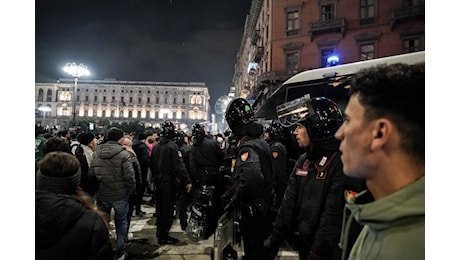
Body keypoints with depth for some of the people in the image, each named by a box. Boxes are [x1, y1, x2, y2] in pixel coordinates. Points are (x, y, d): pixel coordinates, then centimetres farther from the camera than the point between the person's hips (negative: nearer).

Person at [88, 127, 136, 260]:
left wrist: (96, 188, 17)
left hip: (101, 194, 4)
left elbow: (90, 173, 3)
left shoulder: (97, 152, -1)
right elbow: (129, 176, -19)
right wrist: (132, 190, -3)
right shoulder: (123, 154, -17)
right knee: (121, 222, 13)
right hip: (120, 194, -4)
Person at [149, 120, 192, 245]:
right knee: (168, 209, 1)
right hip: (169, 183, -8)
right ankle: (163, 236, 8)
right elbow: (180, 166, -23)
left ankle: (160, 231, 33)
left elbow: (151, 165, 14)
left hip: (158, 182, 8)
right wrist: (187, 181, -20)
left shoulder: (155, 147, 6)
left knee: (160, 207, 19)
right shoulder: (172, 146, -18)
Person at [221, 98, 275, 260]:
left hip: (253, 213, -9)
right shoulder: (260, 141, 9)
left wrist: (232, 202, -25)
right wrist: (230, 193, 12)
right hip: (266, 208, 9)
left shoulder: (248, 147, -22)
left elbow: (251, 178, -40)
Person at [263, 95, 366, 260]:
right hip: (302, 246, 7)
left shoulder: (343, 163, -21)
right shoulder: (303, 160, 4)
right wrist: (274, 240, 7)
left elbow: (334, 219, -23)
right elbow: (289, 202, 6)